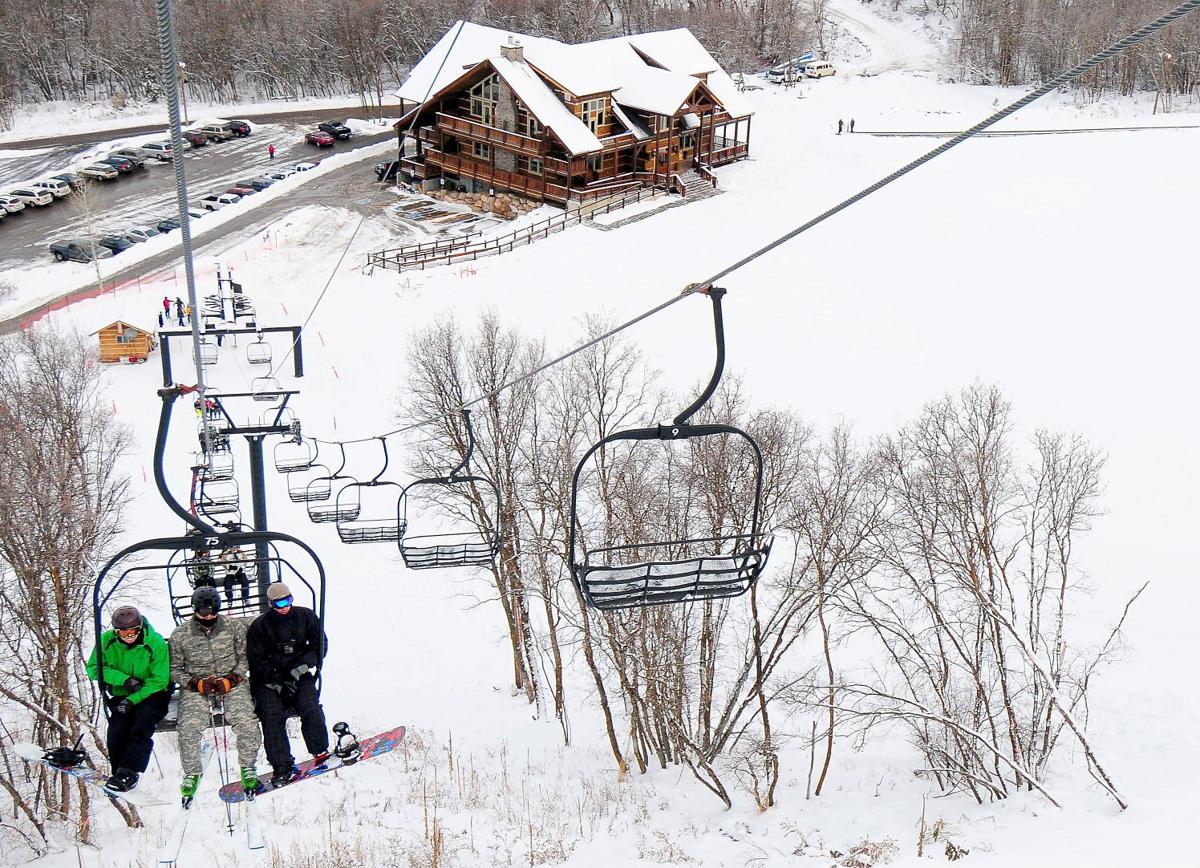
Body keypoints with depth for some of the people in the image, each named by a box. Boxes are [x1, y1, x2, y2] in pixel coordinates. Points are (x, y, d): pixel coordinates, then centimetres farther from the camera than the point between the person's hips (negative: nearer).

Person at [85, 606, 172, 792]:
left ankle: (128, 773, -28)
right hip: (121, 695, 3)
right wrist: (124, 679, -19)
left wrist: (132, 700, -24)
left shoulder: (156, 644, -18)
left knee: (140, 729, -25)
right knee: (117, 730, -19)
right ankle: (119, 773, -9)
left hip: (151, 694, -3)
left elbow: (159, 680, -15)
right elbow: (93, 668, -7)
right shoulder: (107, 641, -9)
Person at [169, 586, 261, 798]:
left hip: (231, 683, 0)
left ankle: (247, 767, 2)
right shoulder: (180, 635, -2)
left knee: (246, 722, -24)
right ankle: (191, 773, 2)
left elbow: (244, 657, 6)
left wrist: (233, 679, -10)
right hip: (195, 687, 0)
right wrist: (196, 683, -11)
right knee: (189, 727, -23)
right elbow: (174, 669, 5)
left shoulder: (235, 627, -2)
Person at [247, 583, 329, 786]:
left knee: (310, 708, -25)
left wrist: (301, 667, -10)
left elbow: (319, 645, 6)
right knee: (272, 715, -24)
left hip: (298, 677, 1)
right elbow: (257, 660, -3)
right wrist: (277, 684, -15)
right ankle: (281, 766, -19)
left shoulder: (306, 617, 5)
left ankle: (321, 753, -13)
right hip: (268, 680, -1)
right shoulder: (260, 626, 0)